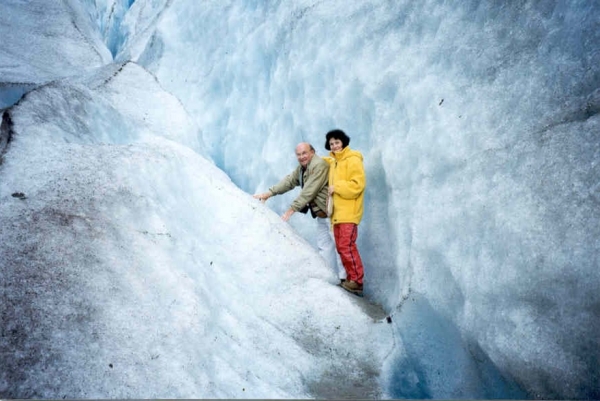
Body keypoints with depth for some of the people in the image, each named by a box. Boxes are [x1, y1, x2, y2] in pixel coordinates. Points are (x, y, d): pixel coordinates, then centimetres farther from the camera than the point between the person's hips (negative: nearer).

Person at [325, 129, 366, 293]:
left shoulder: (353, 160, -10)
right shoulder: (333, 161, 16)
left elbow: (357, 185, -19)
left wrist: (336, 187, -14)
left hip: (348, 212, -9)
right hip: (337, 211, 9)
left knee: (347, 246, -12)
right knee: (341, 247, 9)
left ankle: (357, 280, -5)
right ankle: (350, 278, 17)